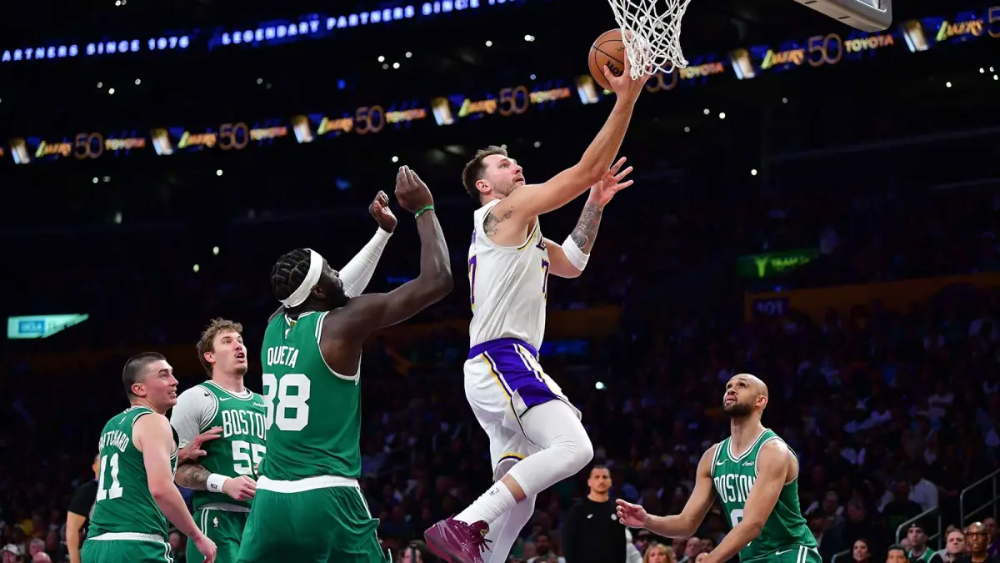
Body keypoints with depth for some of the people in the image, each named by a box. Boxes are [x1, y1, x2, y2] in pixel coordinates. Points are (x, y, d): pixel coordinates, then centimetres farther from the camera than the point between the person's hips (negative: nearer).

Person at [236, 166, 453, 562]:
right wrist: (424, 209, 4)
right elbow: (437, 281, -7)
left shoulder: (275, 326, 11)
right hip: (327, 500, -6)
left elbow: (339, 290, 33)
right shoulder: (342, 324, -8)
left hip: (271, 499, 7)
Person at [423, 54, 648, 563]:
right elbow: (587, 169, -7)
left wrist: (595, 206, 25)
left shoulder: (519, 233, 27)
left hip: (494, 368, 11)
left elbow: (570, 264, 35)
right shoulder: (508, 210, -1)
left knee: (518, 500, 9)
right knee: (572, 448, -25)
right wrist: (626, 98, -5)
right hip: (504, 359, -11)